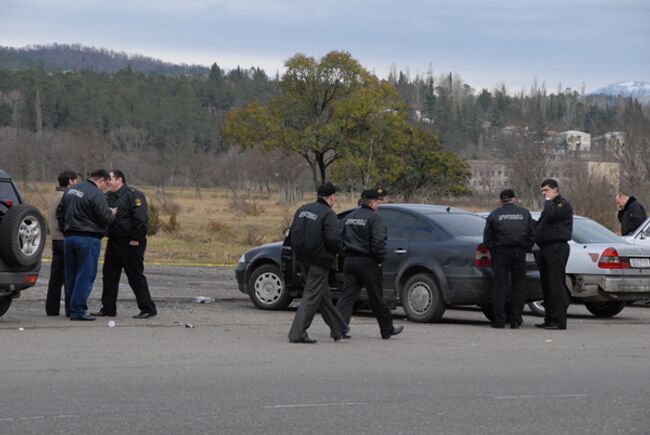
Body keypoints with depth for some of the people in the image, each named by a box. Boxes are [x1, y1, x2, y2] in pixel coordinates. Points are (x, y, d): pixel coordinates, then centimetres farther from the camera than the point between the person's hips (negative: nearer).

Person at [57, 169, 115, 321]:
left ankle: (74, 308, 15)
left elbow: (60, 212, 17)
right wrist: (111, 213, 7)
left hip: (69, 237, 8)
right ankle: (77, 310, -8)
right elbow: (105, 217, -14)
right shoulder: (96, 194, -13)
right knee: (85, 275, -4)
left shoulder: (71, 190, 12)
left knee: (71, 275, 12)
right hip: (88, 239, -8)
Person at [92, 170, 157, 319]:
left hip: (131, 245, -9)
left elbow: (141, 218, -19)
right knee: (109, 276, 10)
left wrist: (136, 239, -21)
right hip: (113, 242, 9)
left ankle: (148, 308, 0)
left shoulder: (133, 195, -12)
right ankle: (108, 308, 17)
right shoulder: (107, 197, 14)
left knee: (136, 277, -6)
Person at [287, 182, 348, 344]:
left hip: (302, 259, 8)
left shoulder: (303, 209, 9)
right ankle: (297, 333, -10)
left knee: (324, 294, 18)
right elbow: (333, 239, -23)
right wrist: (336, 251, -3)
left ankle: (338, 329, 28)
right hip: (319, 260, -8)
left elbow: (292, 233, 12)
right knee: (312, 295, -5)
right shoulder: (328, 214, -15)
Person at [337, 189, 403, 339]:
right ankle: (387, 329, 15)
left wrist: (346, 255, 15)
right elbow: (378, 241, -20)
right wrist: (380, 259, -9)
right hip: (368, 262, -5)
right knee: (376, 298, 4)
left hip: (350, 262, 6)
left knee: (347, 295, 3)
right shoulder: (374, 218, -10)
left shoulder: (348, 218, 13)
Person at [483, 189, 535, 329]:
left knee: (499, 286, 1)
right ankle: (516, 320, 5)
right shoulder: (524, 213, 9)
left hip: (501, 252, -1)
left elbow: (487, 238, 3)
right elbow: (532, 234, 10)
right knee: (518, 286, 7)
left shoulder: (494, 215, 4)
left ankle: (499, 319, -4)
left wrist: (493, 252, 13)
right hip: (519, 253, 1)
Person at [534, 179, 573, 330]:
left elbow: (552, 215, -22)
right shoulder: (550, 206, 25)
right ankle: (550, 319, 13)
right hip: (545, 249, 10)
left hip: (557, 248, -10)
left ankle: (559, 321, -13)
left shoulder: (564, 205, -5)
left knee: (556, 286, -11)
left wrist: (548, 201, -7)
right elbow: (541, 225, 29)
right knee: (546, 286, 9)